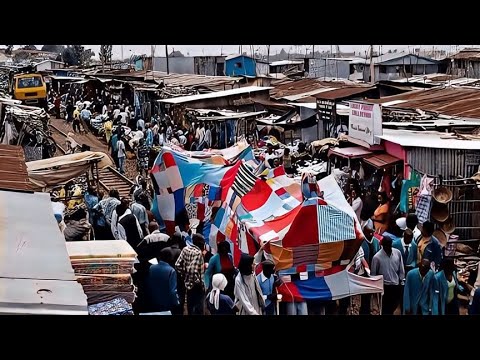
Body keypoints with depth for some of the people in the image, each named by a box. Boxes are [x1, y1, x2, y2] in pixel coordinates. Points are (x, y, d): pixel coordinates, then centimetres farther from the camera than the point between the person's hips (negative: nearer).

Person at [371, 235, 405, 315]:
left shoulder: (397, 253, -7)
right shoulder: (377, 257, -17)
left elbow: (401, 269, 4)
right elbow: (373, 274, -6)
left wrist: (401, 281, 7)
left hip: (396, 285, 4)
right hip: (384, 286, -4)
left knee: (393, 306, 18)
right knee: (386, 308, 7)